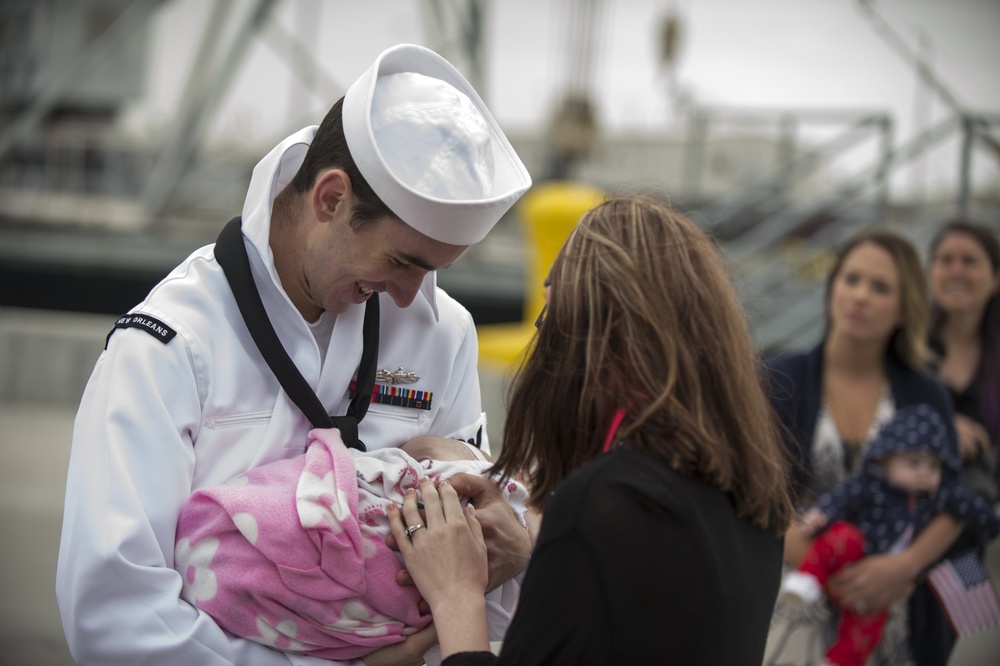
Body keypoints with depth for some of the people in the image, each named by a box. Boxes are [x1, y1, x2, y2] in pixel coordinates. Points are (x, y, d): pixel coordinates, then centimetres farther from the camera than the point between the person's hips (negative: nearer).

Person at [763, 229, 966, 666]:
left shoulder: (926, 396, 4)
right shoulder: (780, 382, -2)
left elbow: (951, 507, 3)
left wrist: (905, 565, -16)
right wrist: (835, 572, -17)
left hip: (898, 614, 1)